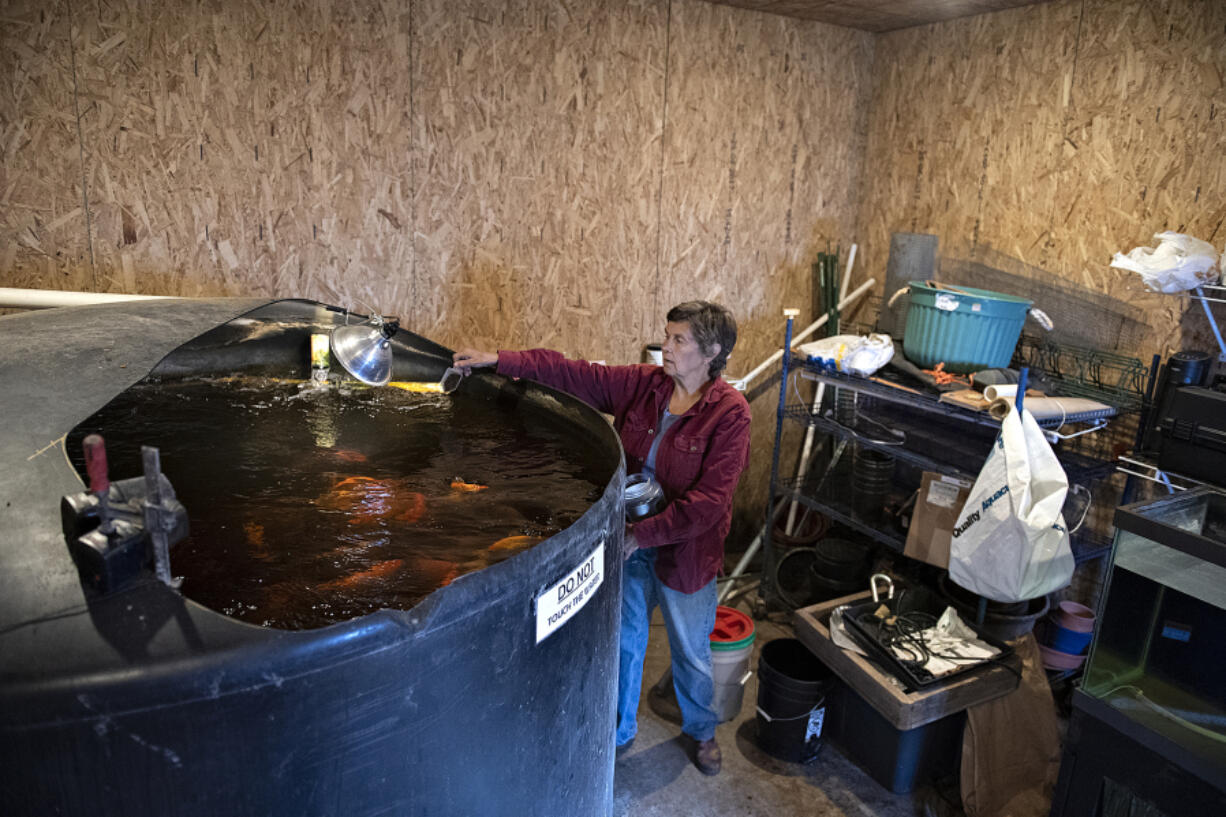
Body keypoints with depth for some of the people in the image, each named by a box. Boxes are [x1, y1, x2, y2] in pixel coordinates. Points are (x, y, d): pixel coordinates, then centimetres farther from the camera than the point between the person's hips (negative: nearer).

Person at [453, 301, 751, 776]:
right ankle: (620, 729, 46)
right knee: (624, 640, 21)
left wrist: (641, 535, -23)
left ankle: (701, 731, 47)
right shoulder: (643, 385, -6)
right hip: (629, 541, 4)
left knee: (690, 651, 18)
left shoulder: (729, 413, -20)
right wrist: (500, 361, -12)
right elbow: (572, 375, -6)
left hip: (685, 550, -4)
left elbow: (708, 500, -24)